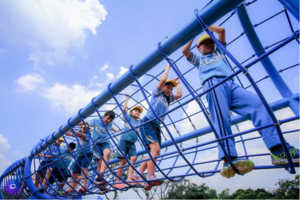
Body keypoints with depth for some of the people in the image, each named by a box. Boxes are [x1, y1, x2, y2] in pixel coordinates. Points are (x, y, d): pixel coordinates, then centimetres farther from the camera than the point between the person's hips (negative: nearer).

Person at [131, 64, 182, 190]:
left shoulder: (168, 99, 24)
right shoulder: (157, 93, 8)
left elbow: (180, 95, 10)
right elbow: (163, 79, -5)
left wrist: (177, 83, 25)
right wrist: (167, 68, 12)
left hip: (157, 127, 7)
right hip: (147, 123, -7)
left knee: (156, 153, 1)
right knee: (155, 148, -23)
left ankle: (137, 174, 10)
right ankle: (150, 178, -24)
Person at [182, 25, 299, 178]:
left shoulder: (218, 52, 42)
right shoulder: (198, 60, 34)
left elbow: (221, 30, 35)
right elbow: (184, 51, 19)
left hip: (231, 85, 4)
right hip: (213, 85, -3)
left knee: (258, 104, -24)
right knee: (222, 118, -28)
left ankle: (278, 150, -35)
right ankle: (229, 159, -43)